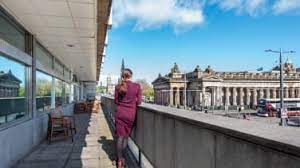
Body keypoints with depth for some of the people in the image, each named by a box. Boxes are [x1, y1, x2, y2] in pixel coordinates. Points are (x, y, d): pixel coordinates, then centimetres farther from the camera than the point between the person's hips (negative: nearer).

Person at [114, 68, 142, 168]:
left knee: (120, 136, 10)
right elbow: (138, 102, -4)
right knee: (126, 136, 15)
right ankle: (122, 158, 26)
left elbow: (116, 101, 4)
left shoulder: (118, 87, -3)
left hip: (120, 113, 1)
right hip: (131, 114, 0)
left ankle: (119, 160, 14)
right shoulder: (137, 86, -7)